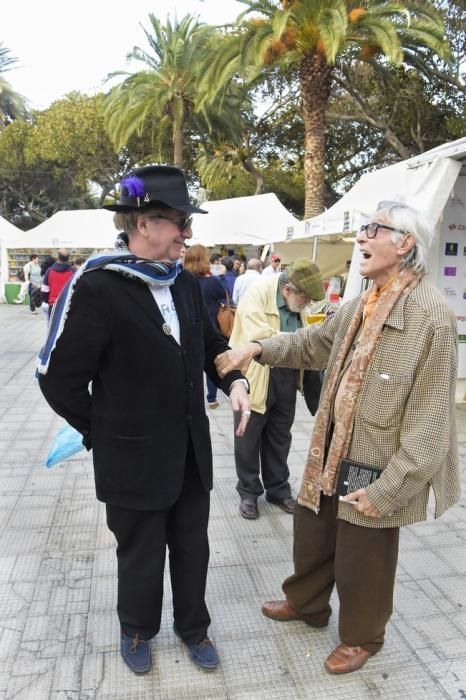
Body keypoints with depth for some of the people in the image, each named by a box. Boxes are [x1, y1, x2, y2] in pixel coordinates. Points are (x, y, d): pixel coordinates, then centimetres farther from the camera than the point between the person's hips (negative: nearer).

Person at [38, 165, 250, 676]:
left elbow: (209, 342, 14)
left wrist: (233, 380, -5)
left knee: (192, 547, 20)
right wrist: (105, 432, -6)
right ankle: (137, 630, 47)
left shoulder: (185, 283, 0)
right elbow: (59, 378, -15)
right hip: (135, 456, -5)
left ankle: (193, 625, 46)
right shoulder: (95, 287, -20)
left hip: (191, 449, 5)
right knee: (141, 554, 18)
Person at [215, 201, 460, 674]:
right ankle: (306, 602, 54)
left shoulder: (431, 317, -22)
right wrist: (258, 348, 1)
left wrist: (388, 489, -21)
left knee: (362, 561, 15)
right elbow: (313, 343, 16)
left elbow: (428, 419, -22)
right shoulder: (362, 305, 3)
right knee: (312, 534, 26)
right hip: (332, 452, 8)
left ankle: (361, 636, 44)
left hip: (374, 464, -7)